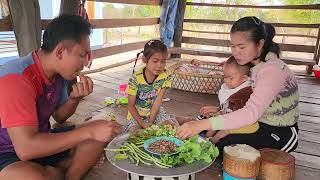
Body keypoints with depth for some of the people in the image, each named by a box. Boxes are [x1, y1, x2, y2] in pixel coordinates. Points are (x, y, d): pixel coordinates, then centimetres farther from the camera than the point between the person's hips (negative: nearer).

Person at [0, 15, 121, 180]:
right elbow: (25, 148, -34)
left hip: (40, 141, 7)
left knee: (101, 133, -3)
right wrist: (89, 132, -31)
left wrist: (75, 98, -13)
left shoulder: (59, 71, -3)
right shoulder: (17, 79, -28)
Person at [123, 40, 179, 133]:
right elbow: (131, 106, -15)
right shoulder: (136, 78, -22)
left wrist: (150, 122, -21)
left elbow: (158, 101, -16)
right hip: (137, 114, -2)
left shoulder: (166, 76, -15)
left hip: (155, 111, 3)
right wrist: (142, 124, -23)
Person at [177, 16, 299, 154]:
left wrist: (202, 125, -47)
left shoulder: (272, 70, -28)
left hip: (281, 133, -7)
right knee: (213, 134, -3)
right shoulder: (255, 63, -2)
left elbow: (252, 113, -42)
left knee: (221, 145, -18)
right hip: (260, 122, 7)